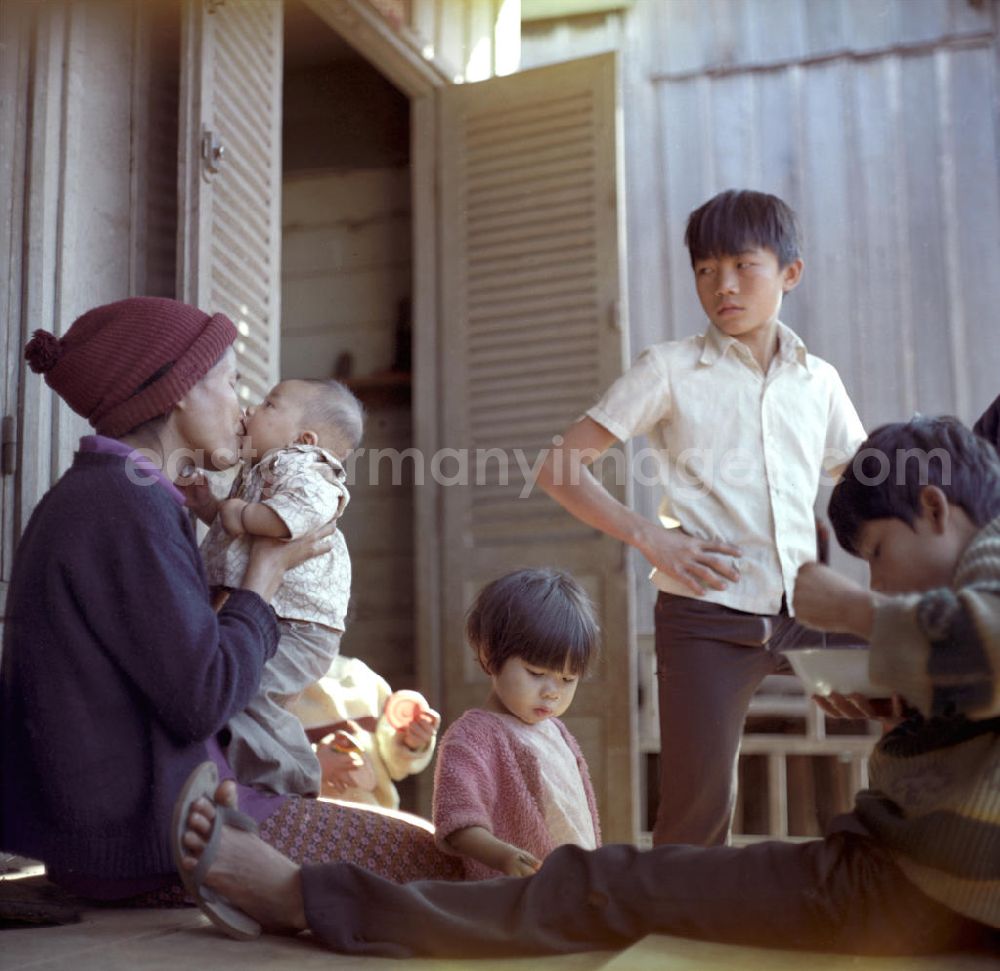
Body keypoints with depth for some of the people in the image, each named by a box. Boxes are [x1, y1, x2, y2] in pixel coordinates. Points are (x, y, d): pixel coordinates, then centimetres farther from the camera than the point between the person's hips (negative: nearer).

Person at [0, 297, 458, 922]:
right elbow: (203, 698, -21)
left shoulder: (87, 496, 14)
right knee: (421, 859, -3)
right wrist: (266, 572, -7)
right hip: (144, 838, -10)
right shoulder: (128, 503, -18)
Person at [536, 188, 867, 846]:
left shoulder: (819, 380, 12)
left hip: (803, 611, 4)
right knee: (699, 812, -4)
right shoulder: (671, 369, 1)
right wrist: (650, 537, -11)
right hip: (707, 619, -4)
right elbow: (560, 469, -2)